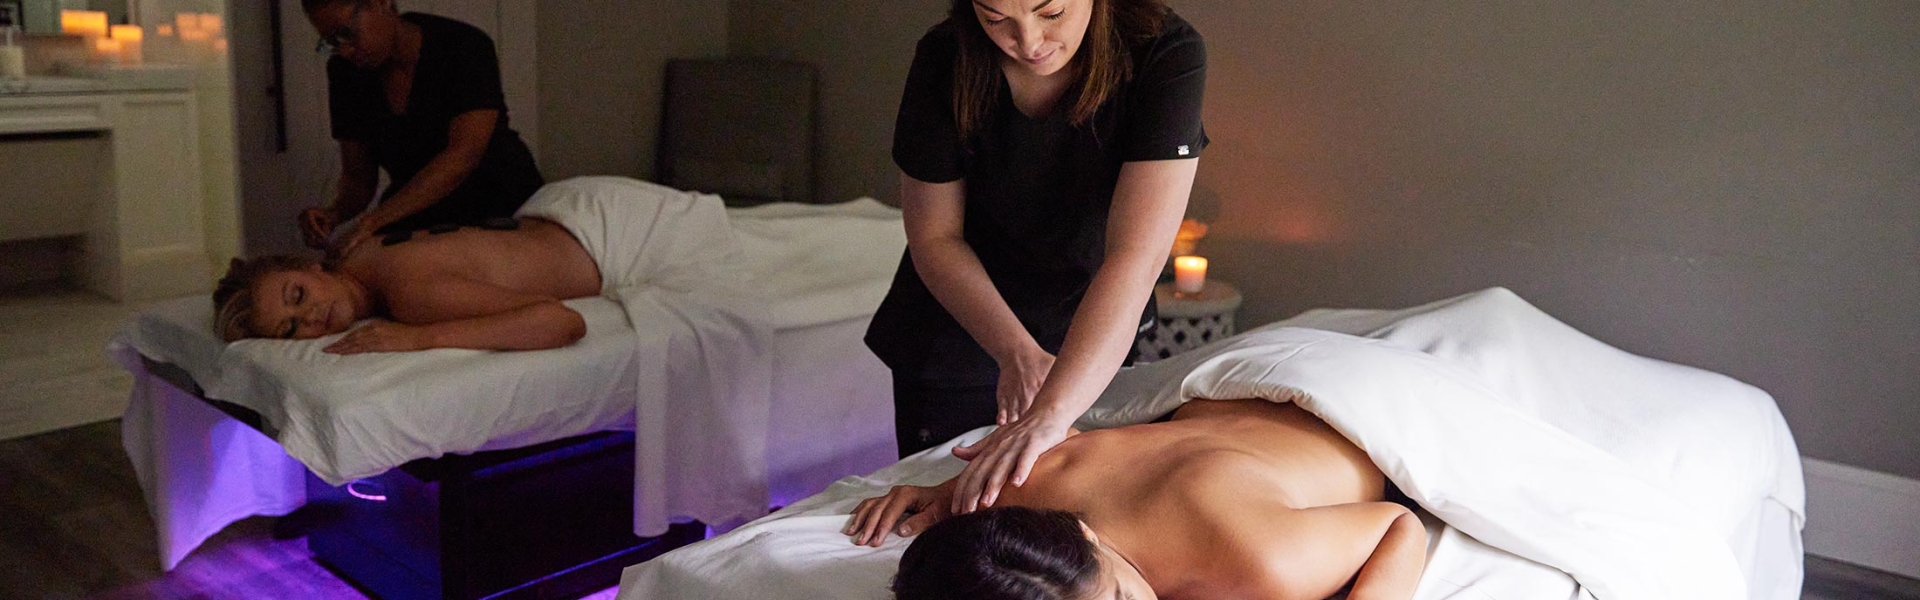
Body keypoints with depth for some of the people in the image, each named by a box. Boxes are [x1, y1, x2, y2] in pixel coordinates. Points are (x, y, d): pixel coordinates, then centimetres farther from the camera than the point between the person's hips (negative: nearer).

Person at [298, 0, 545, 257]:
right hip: (415, 221, 4)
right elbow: (358, 177, 2)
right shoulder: (345, 71, -2)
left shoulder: (465, 46, -18)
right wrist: (334, 213, -22)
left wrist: (371, 221, -38)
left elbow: (463, 156, -31)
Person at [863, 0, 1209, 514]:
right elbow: (935, 239, -14)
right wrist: (1018, 352, -29)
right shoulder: (944, 61, -24)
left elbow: (1135, 259, -38)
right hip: (962, 323, 0)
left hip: (1096, 331, 0)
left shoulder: (1167, 54, -29)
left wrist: (1052, 413, -49)